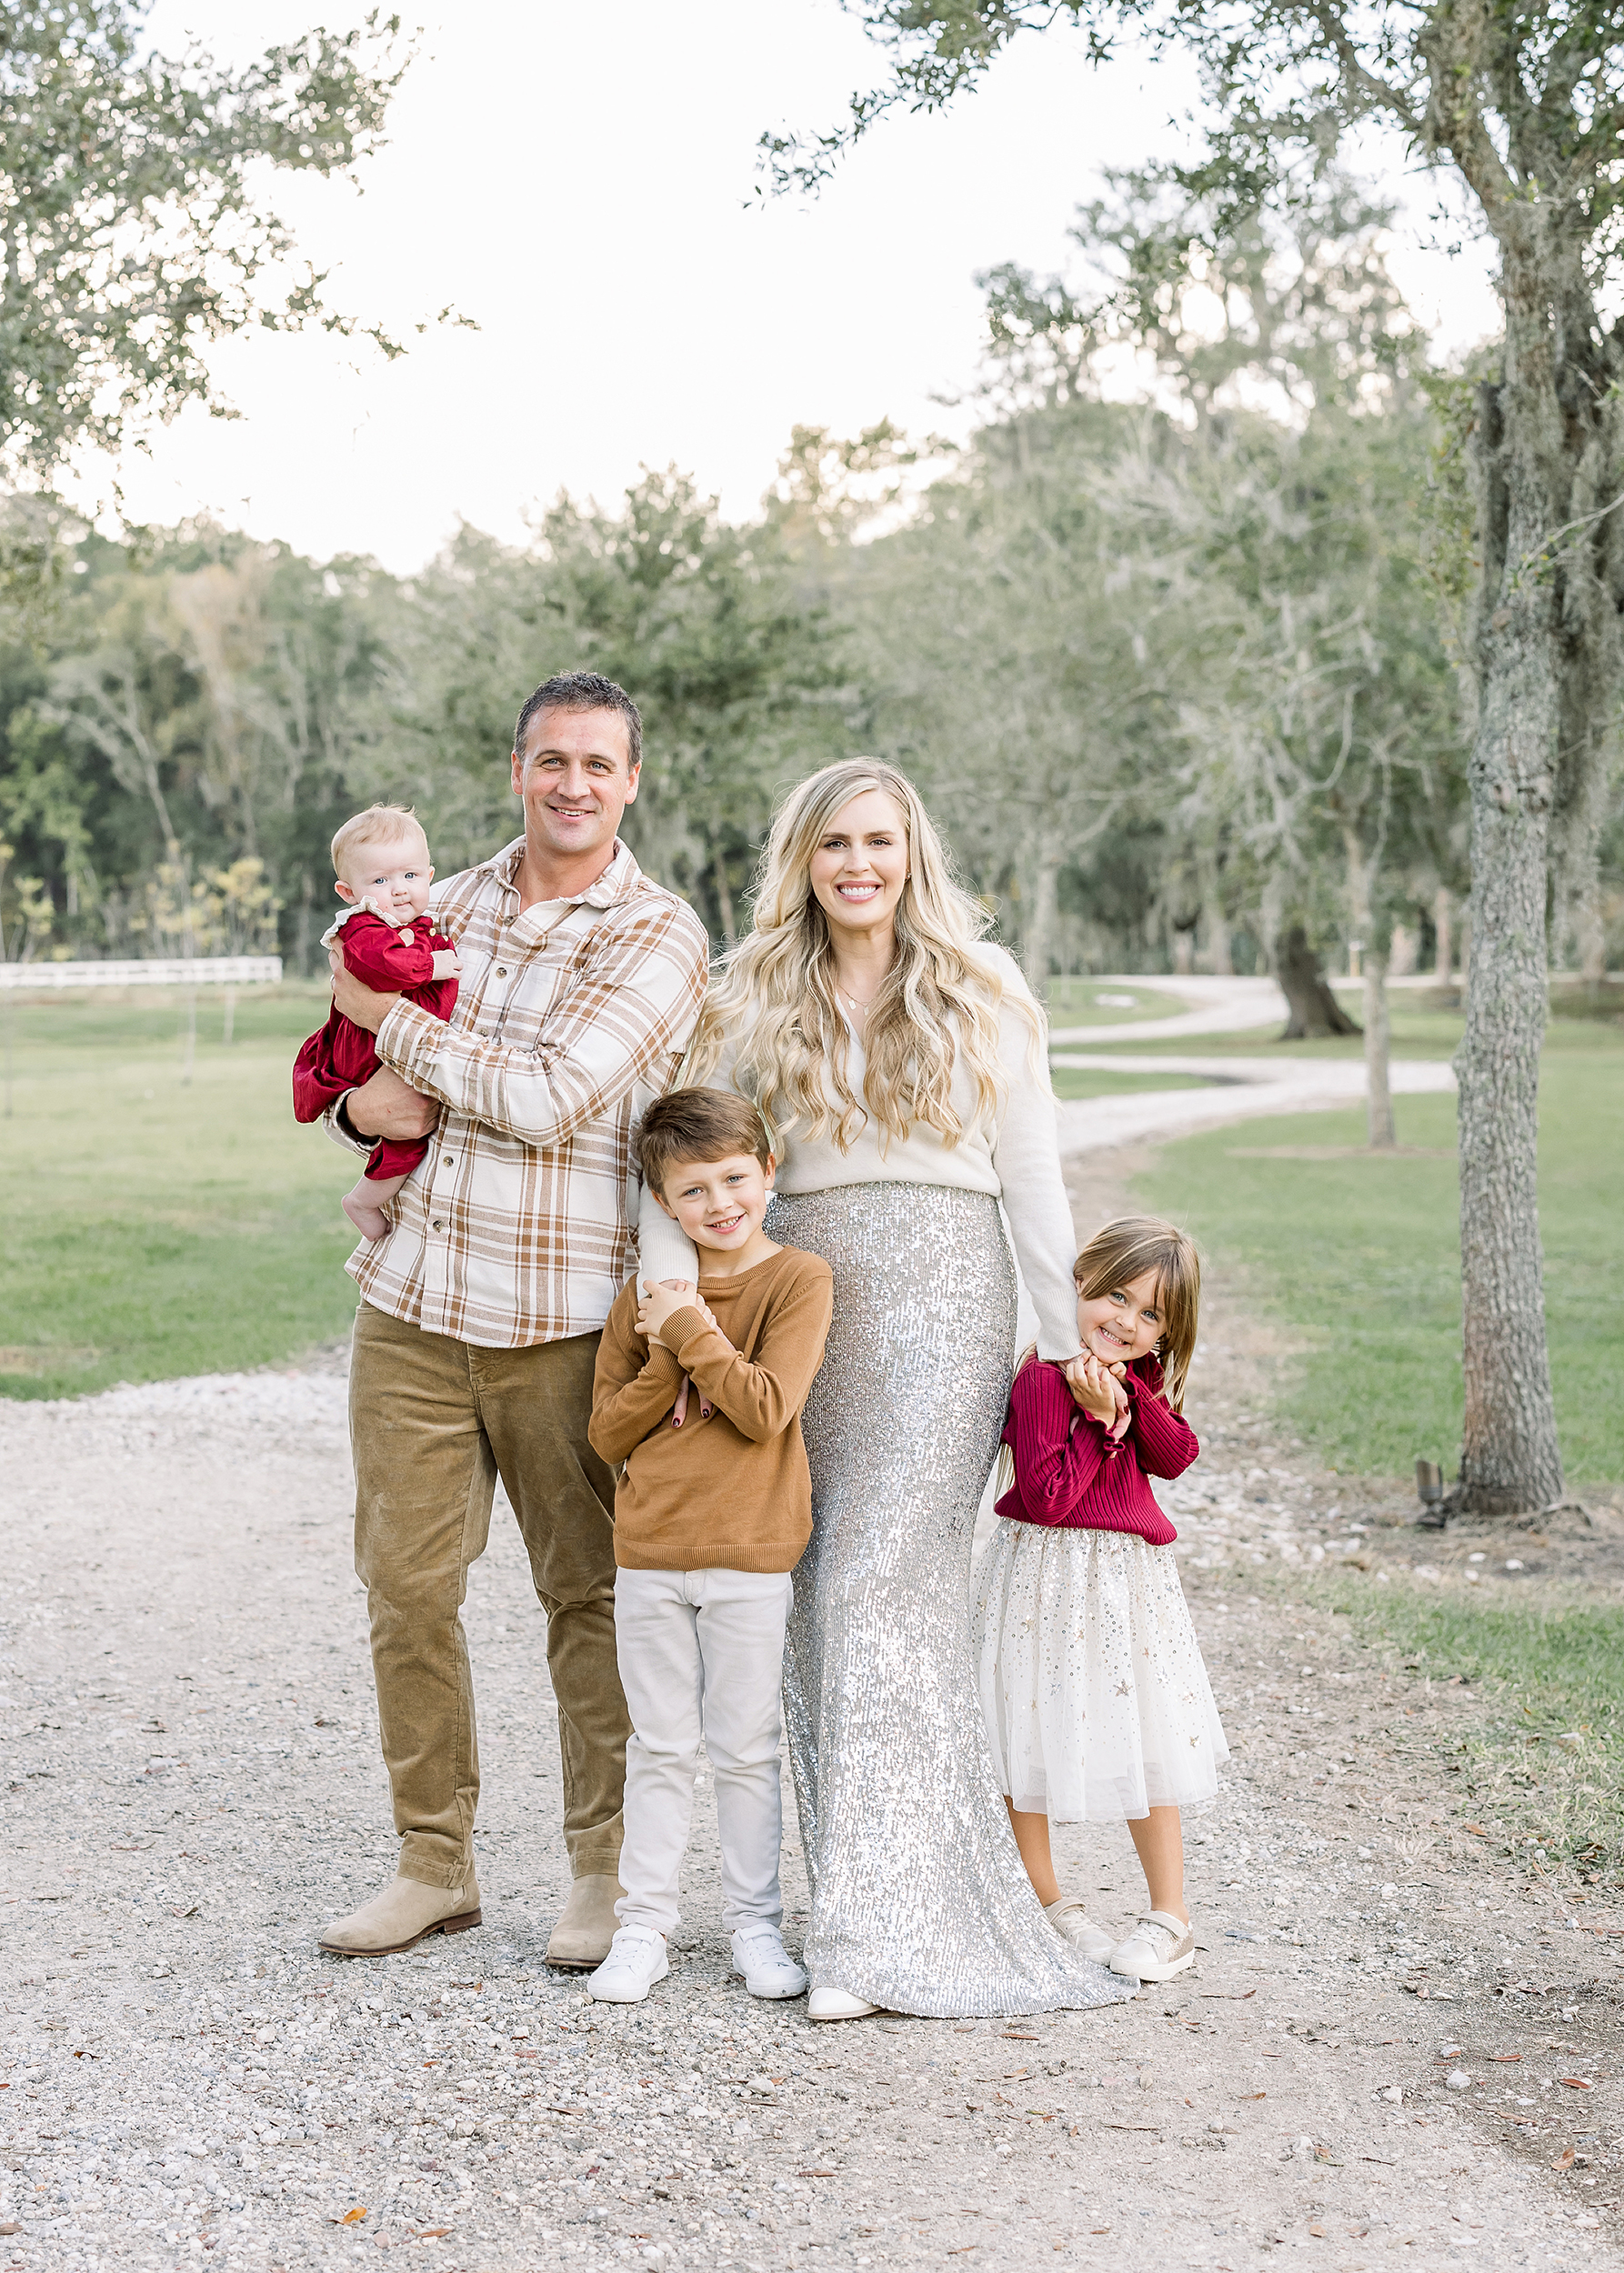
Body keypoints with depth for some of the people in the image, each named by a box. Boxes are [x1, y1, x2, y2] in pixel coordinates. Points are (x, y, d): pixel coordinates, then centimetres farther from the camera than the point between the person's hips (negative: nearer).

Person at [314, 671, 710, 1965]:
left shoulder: (659, 935, -5)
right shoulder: (449, 906, 12)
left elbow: (551, 1099, -17)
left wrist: (386, 1017, -8)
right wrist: (361, 1104, -3)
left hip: (568, 1319, -4)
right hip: (415, 1298, 4)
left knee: (590, 1592, 4)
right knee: (405, 1582, 5)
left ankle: (607, 1872, 17)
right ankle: (435, 1864, 18)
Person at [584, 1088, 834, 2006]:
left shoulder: (799, 1279, -5)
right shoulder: (648, 1293, 6)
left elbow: (767, 1409, -16)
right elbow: (609, 1433, 3)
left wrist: (692, 1330, -13)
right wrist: (668, 1358, -11)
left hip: (752, 1557, -3)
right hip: (650, 1552, 3)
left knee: (746, 1749, 6)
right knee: (660, 1748, 9)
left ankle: (755, 1921, 19)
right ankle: (645, 1926, 17)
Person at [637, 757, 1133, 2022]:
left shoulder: (980, 994, 5)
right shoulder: (756, 1002, 10)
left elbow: (1034, 1179, 4)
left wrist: (1073, 1344, -1)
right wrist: (671, 1290, -12)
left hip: (942, 1300, -3)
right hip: (805, 1295, 4)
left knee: (884, 1585, -13)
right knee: (823, 1598, 5)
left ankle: (880, 1929, -12)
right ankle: (860, 1895, 16)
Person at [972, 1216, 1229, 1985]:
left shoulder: (1140, 1378, 7)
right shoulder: (1044, 1379, -18)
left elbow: (1176, 1456, -6)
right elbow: (1046, 1498, -23)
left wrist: (1131, 1399, -19)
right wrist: (1100, 1420, -22)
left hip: (1131, 1578, 6)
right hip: (1052, 1581, -6)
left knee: (1147, 1741, 9)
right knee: (1036, 1739, 7)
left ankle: (1170, 1918, 20)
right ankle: (1045, 1906, 24)